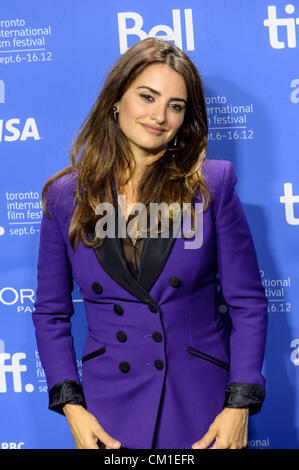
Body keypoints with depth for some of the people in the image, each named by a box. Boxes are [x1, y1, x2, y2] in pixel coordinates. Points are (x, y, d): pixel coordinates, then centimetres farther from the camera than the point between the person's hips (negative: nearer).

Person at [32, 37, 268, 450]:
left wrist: (240, 405, -9)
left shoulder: (212, 183, -5)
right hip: (112, 413, 1)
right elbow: (50, 313, 4)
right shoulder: (65, 197, -1)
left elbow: (248, 303, -3)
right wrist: (72, 406, -5)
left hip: (202, 407, 0)